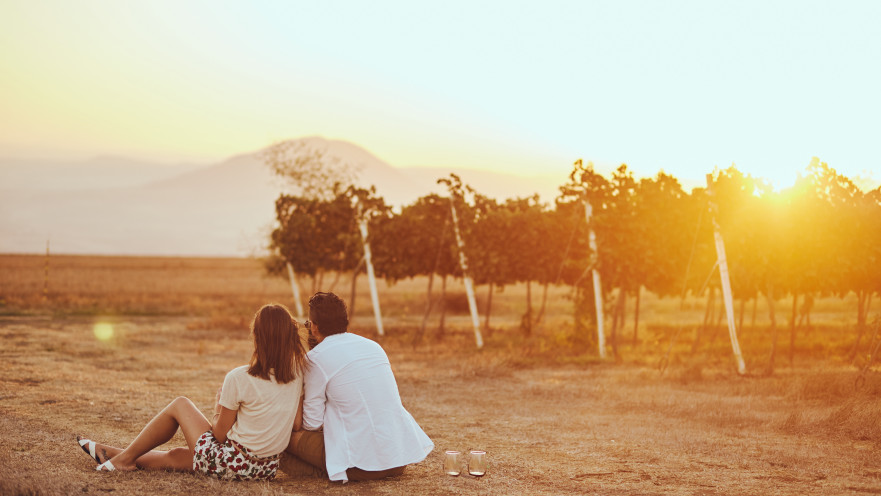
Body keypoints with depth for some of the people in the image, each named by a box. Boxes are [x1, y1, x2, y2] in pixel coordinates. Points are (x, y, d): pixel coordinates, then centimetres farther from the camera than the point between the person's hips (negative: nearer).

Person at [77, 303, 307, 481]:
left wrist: (218, 409, 10)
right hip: (267, 468, 6)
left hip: (231, 463, -6)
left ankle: (125, 457, 30)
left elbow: (220, 434, -9)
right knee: (174, 457, 26)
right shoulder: (297, 373, -6)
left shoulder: (238, 378, -19)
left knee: (180, 405, 17)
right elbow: (296, 424, 0)